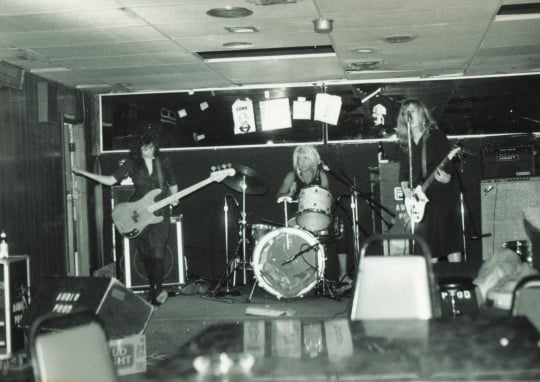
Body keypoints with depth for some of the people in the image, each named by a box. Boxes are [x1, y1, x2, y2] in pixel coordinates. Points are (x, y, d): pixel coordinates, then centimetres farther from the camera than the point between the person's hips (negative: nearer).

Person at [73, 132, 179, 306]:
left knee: (157, 254, -14)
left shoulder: (163, 162, 5)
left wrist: (174, 198, 0)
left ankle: (158, 290, -13)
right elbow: (110, 180, 0)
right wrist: (84, 173, -5)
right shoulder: (132, 163, 4)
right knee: (146, 255, 4)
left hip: (159, 214, -1)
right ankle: (153, 289, 16)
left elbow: (172, 184, 18)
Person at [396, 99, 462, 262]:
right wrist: (405, 188, -3)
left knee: (450, 237, -9)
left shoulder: (436, 136, -2)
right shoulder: (405, 143, 11)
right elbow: (403, 172, 14)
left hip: (443, 195, -4)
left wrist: (446, 175, -29)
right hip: (420, 200, 4)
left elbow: (448, 161, -9)